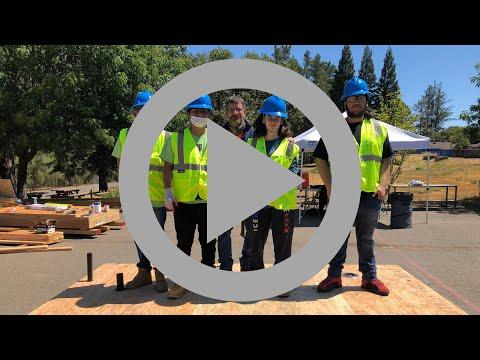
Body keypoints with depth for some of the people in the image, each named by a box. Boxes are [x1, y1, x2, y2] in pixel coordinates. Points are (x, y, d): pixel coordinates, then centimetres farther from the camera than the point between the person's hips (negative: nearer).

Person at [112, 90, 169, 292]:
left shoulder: (164, 137, -3)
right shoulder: (125, 135, 6)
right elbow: (120, 164, 13)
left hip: (157, 197, -3)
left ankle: (160, 274, 22)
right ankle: (144, 273, 30)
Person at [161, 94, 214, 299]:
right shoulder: (175, 138, 5)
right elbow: (167, 167, 4)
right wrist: (168, 192, -6)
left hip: (210, 201, 1)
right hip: (183, 200, 0)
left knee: (208, 243, 11)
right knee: (183, 242, 8)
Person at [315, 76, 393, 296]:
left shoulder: (379, 129, 9)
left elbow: (386, 159, 11)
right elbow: (320, 159, 3)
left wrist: (383, 184, -3)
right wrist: (329, 185, -7)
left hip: (370, 194, 1)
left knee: (366, 239, 14)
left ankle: (369, 277, 27)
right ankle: (334, 276, 21)